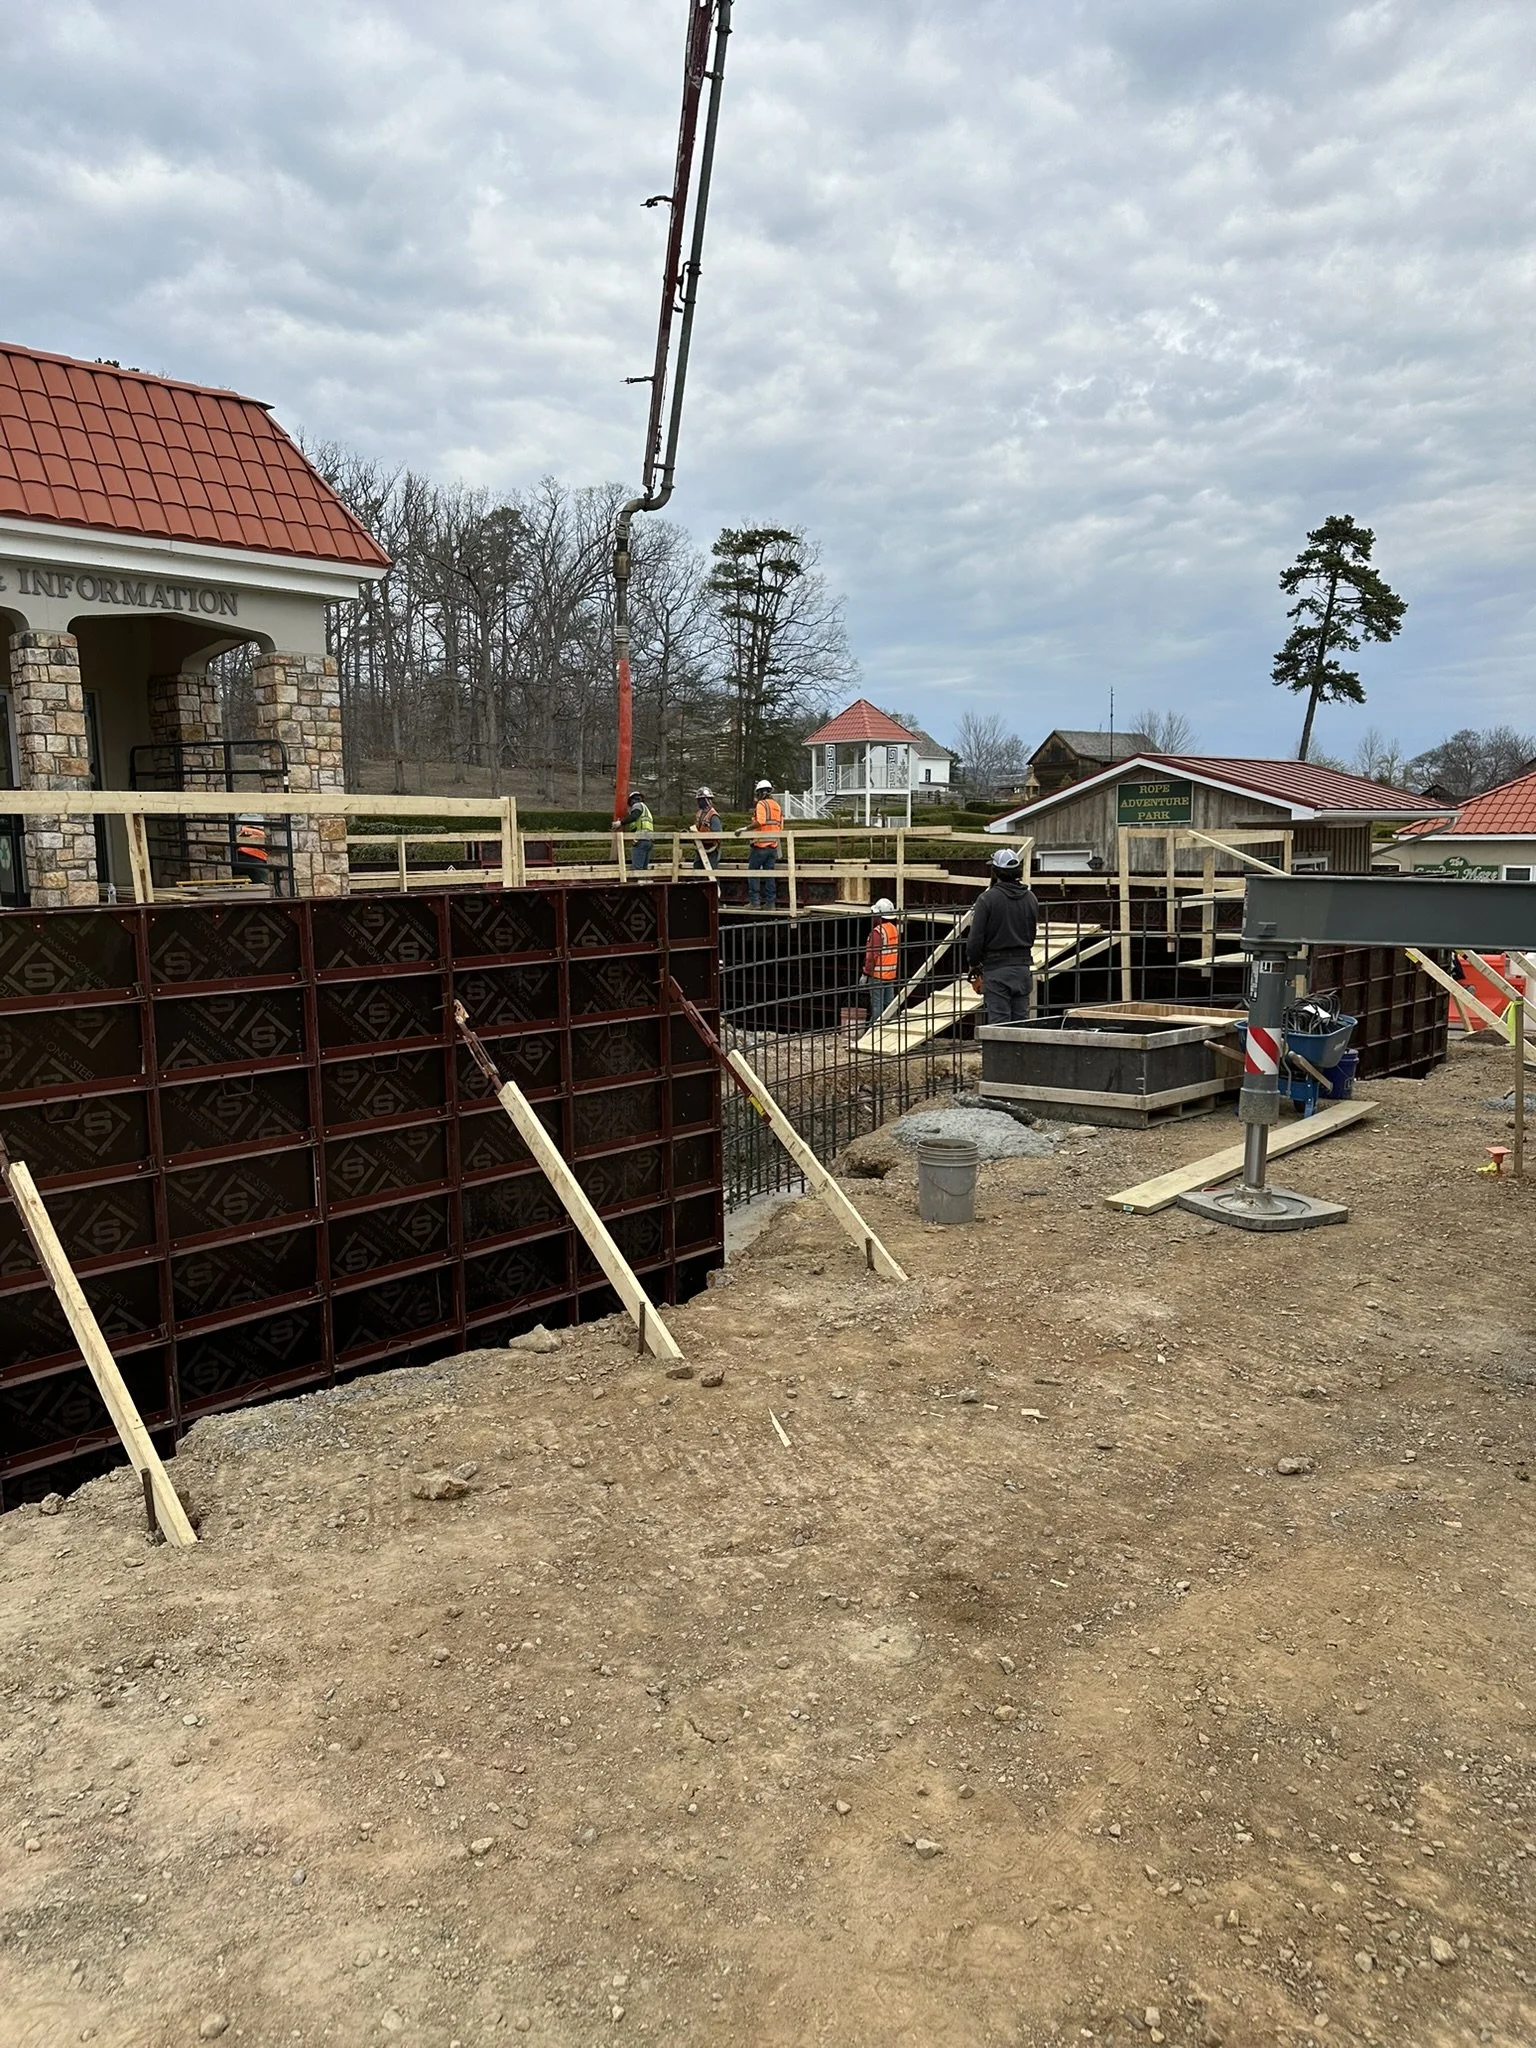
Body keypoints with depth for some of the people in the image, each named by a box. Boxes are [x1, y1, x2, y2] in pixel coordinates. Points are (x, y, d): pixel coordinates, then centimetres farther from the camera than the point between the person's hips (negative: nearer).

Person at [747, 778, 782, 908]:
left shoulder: (761, 804, -7)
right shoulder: (777, 805, 16)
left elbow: (760, 822, -22)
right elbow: (781, 826, 14)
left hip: (761, 844, -7)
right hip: (773, 845, 7)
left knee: (753, 872, 2)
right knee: (770, 874, 8)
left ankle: (754, 901, -2)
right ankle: (770, 902, 6)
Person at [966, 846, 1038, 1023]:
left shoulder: (988, 899, -11)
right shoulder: (1030, 898, 7)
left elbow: (976, 938, -10)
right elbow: (1032, 935, 15)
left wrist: (974, 967, 0)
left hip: (996, 969, -5)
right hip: (1023, 966, 5)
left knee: (999, 1021, -3)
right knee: (1021, 1019, 9)